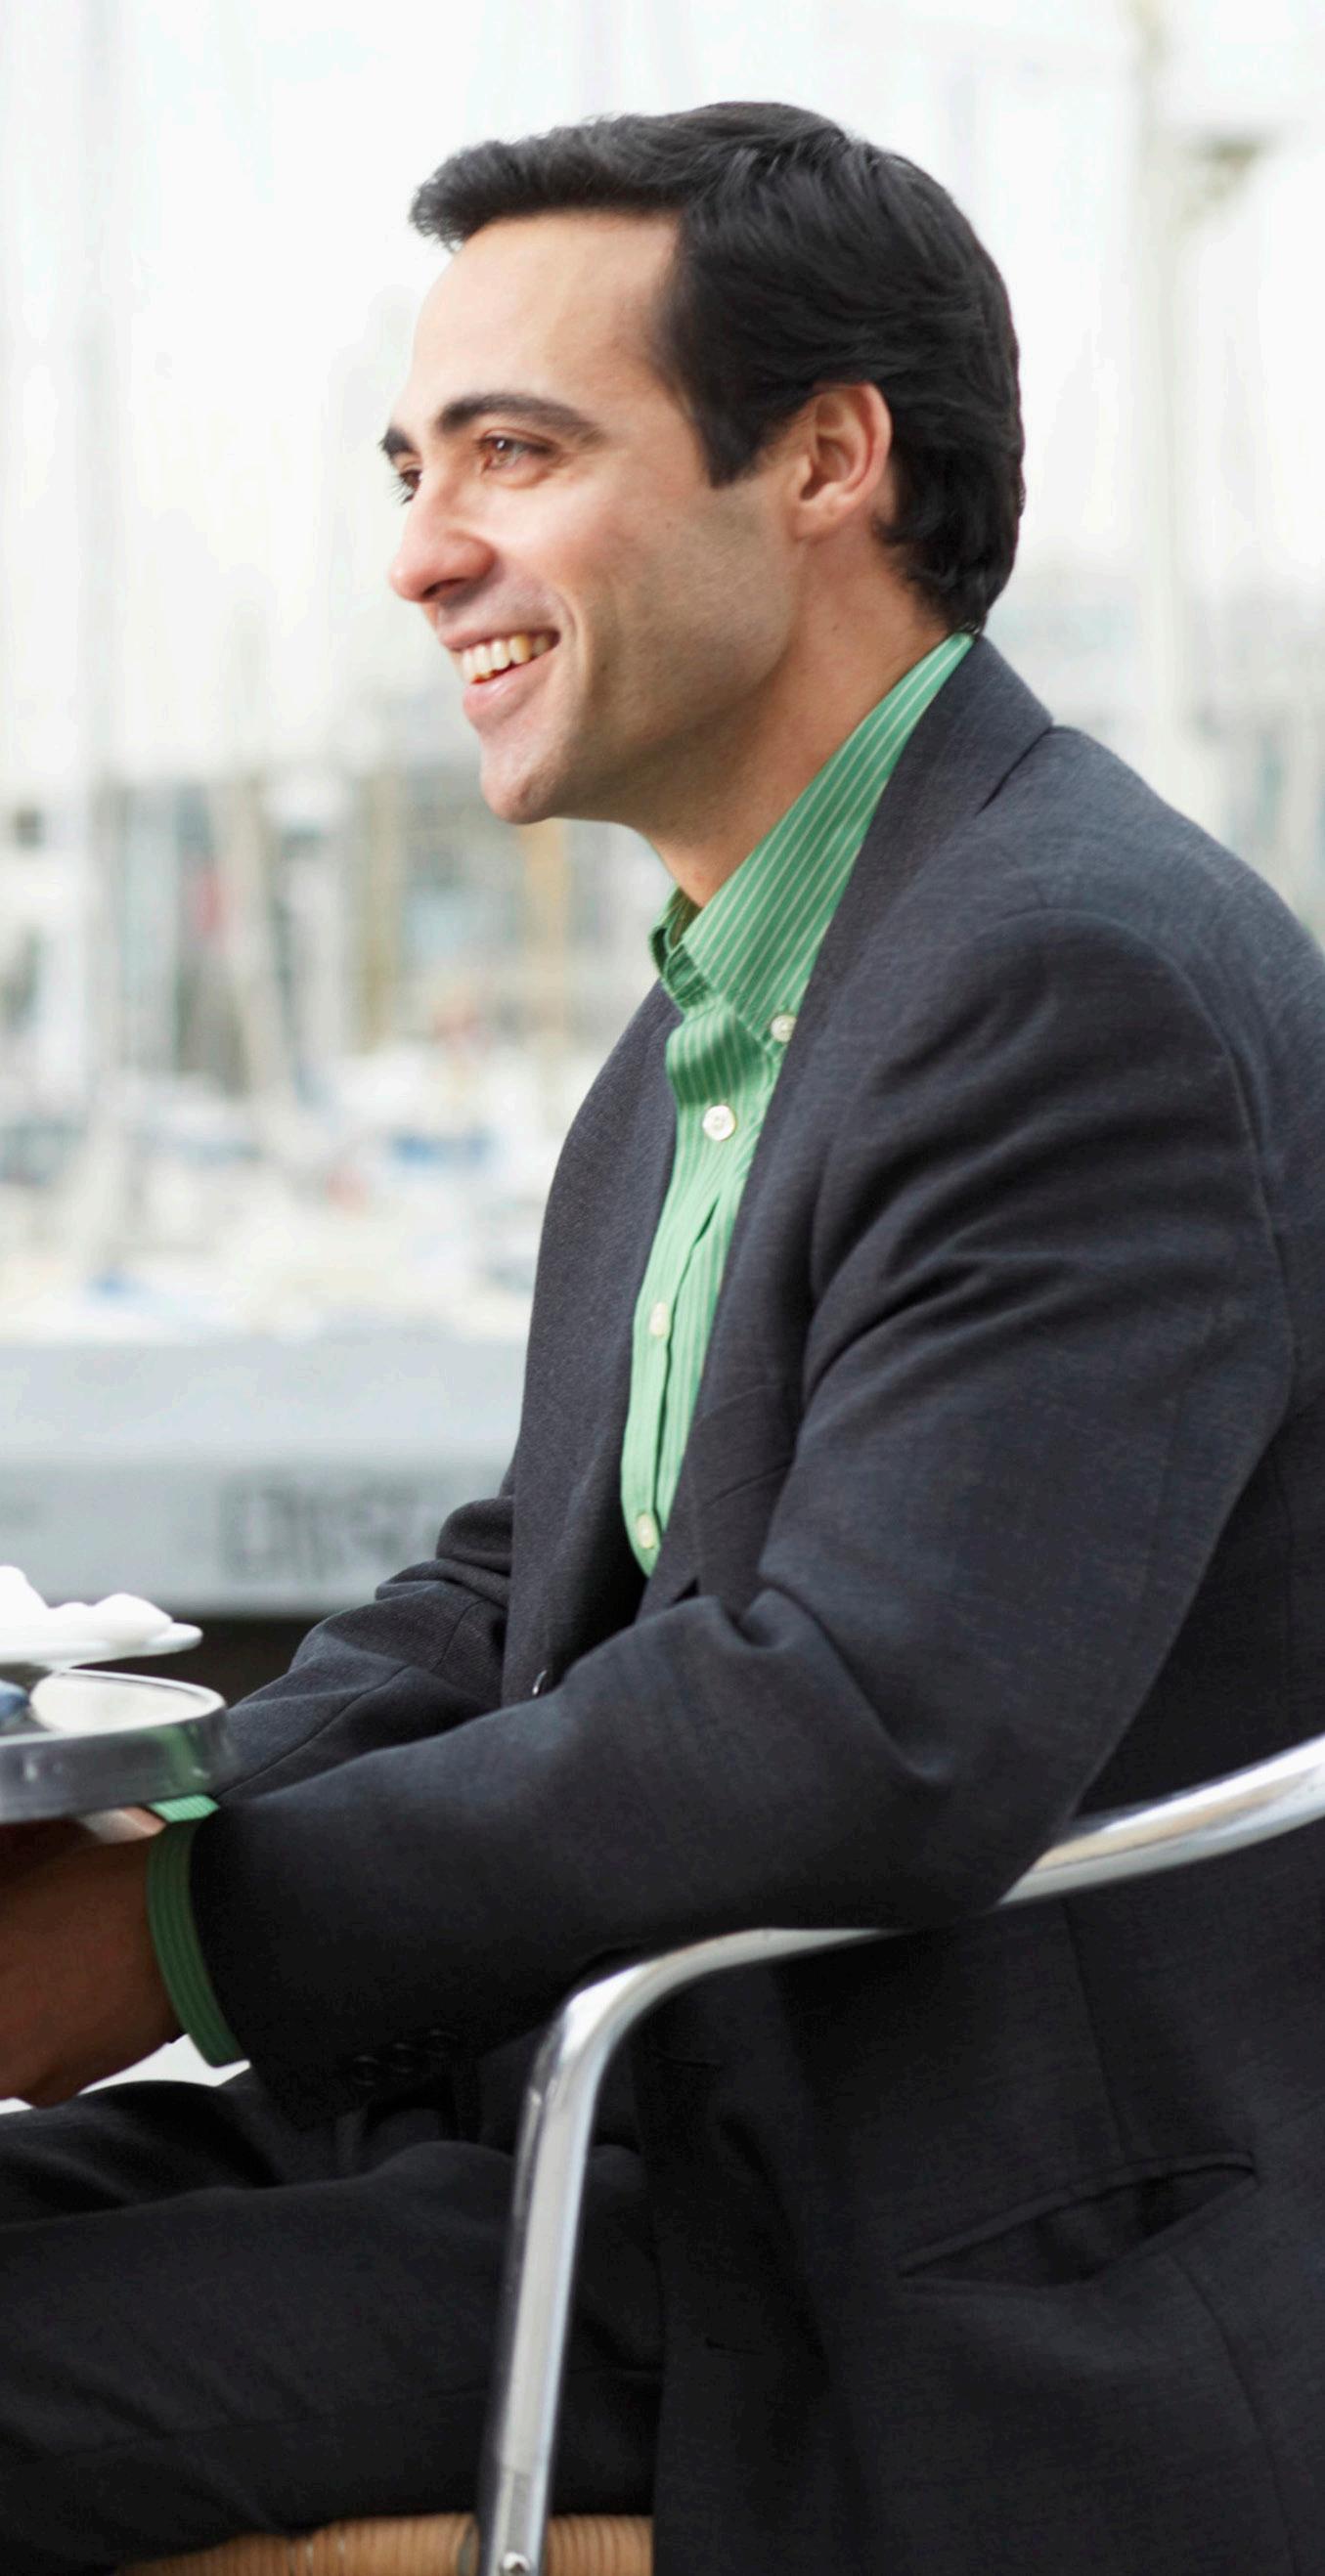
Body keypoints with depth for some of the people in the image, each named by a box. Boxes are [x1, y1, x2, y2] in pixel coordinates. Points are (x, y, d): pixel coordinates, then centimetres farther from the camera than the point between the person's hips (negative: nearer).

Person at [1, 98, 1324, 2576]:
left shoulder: (1089, 980, -18)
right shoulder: (727, 1005, 16)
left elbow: (879, 1737, -26)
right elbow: (531, 1583, 17)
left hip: (966, 2319, -9)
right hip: (652, 2097, 9)